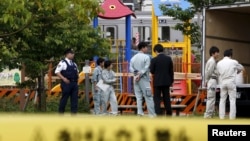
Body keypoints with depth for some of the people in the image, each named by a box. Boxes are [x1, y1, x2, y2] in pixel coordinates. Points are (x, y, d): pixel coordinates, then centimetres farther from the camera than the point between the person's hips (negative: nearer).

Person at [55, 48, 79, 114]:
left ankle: (74, 112, 6)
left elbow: (77, 71, 31)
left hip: (74, 83, 7)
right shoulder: (63, 63, -5)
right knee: (64, 98, -3)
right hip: (66, 83, -7)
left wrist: (77, 78, 11)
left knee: (74, 98, 3)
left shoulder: (74, 64, 17)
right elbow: (57, 72, -11)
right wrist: (63, 78, -19)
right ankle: (61, 112, 7)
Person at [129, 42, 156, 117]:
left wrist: (136, 73, -6)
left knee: (138, 96, 9)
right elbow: (146, 68, -15)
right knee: (148, 97, -3)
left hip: (136, 79, 5)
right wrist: (140, 74, -11)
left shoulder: (133, 58, 8)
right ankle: (152, 114, -4)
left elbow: (131, 68, 3)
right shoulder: (146, 57, -9)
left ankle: (140, 112, 1)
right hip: (144, 79, -5)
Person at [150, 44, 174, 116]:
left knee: (157, 99, 2)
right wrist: (171, 81, 12)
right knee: (166, 98, 13)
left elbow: (151, 71, -7)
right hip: (166, 81, 4)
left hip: (157, 82, -4)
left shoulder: (154, 60, -12)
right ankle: (169, 113, 17)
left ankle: (158, 113, -5)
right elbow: (171, 71, 4)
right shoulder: (169, 59, -1)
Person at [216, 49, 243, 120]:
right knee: (232, 100, 0)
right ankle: (232, 117, -4)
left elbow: (218, 73, 7)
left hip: (222, 82, 3)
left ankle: (221, 117, 7)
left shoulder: (219, 63, 3)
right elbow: (241, 68, 11)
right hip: (231, 82, -3)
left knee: (222, 100, 10)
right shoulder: (233, 62, -5)